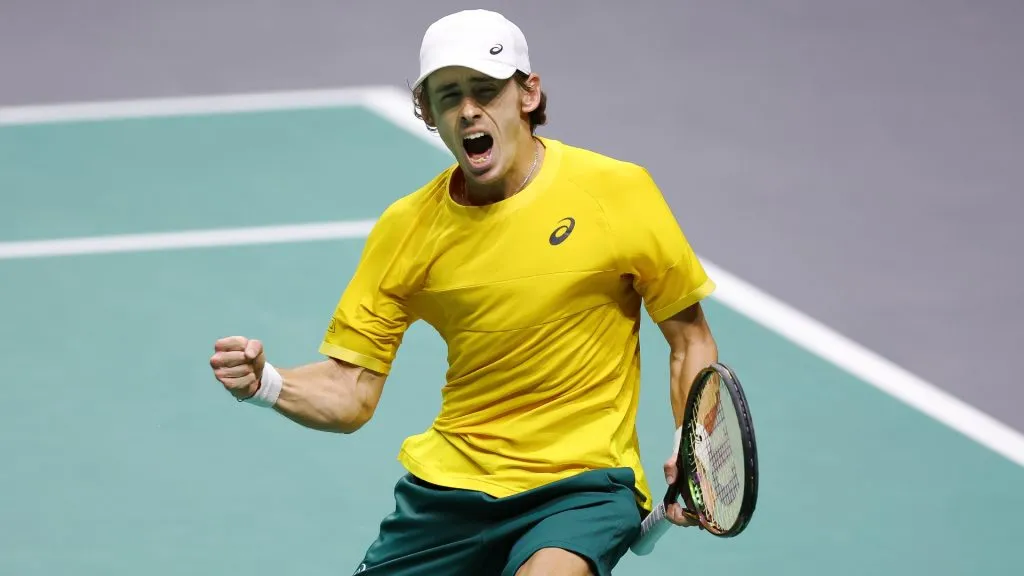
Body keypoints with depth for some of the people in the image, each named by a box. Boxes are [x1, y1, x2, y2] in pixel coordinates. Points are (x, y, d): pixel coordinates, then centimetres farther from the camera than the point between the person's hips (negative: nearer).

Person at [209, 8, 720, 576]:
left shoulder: (616, 190, -6)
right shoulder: (405, 228, 1)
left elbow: (690, 337, 2)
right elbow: (350, 395, 2)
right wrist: (265, 384, -18)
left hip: (583, 481, -4)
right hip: (449, 485, 4)